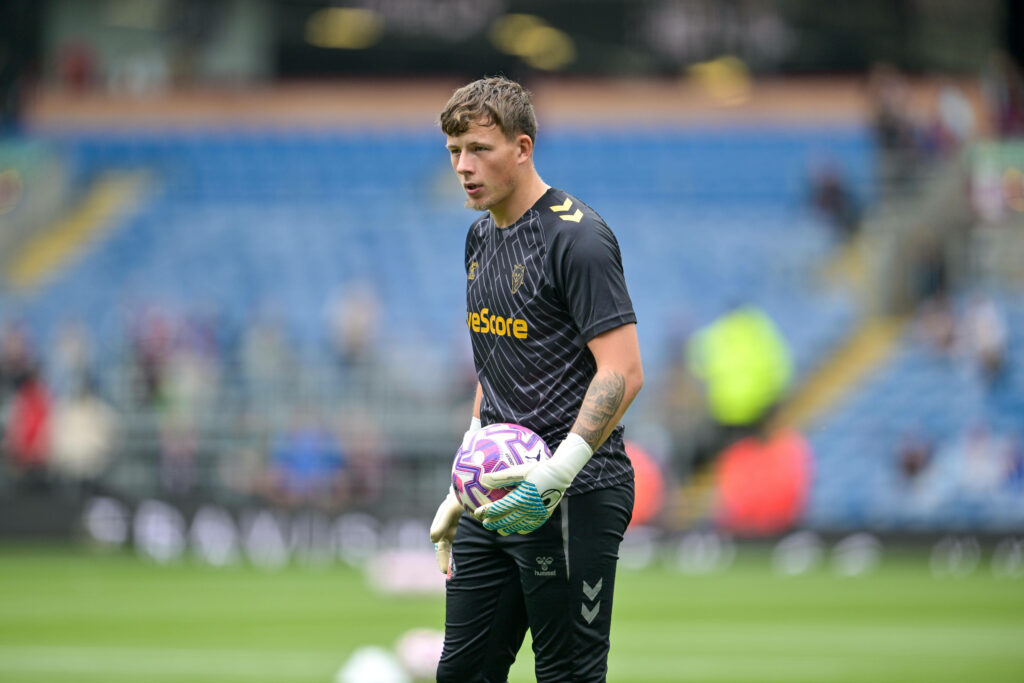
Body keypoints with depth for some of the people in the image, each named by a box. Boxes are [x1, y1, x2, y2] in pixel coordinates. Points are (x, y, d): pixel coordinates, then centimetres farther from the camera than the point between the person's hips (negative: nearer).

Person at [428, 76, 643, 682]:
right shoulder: (481, 237, 15)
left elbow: (623, 373, -19)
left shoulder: (576, 238, -13)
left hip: (574, 501, -9)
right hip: (499, 497, 9)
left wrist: (557, 473, -29)